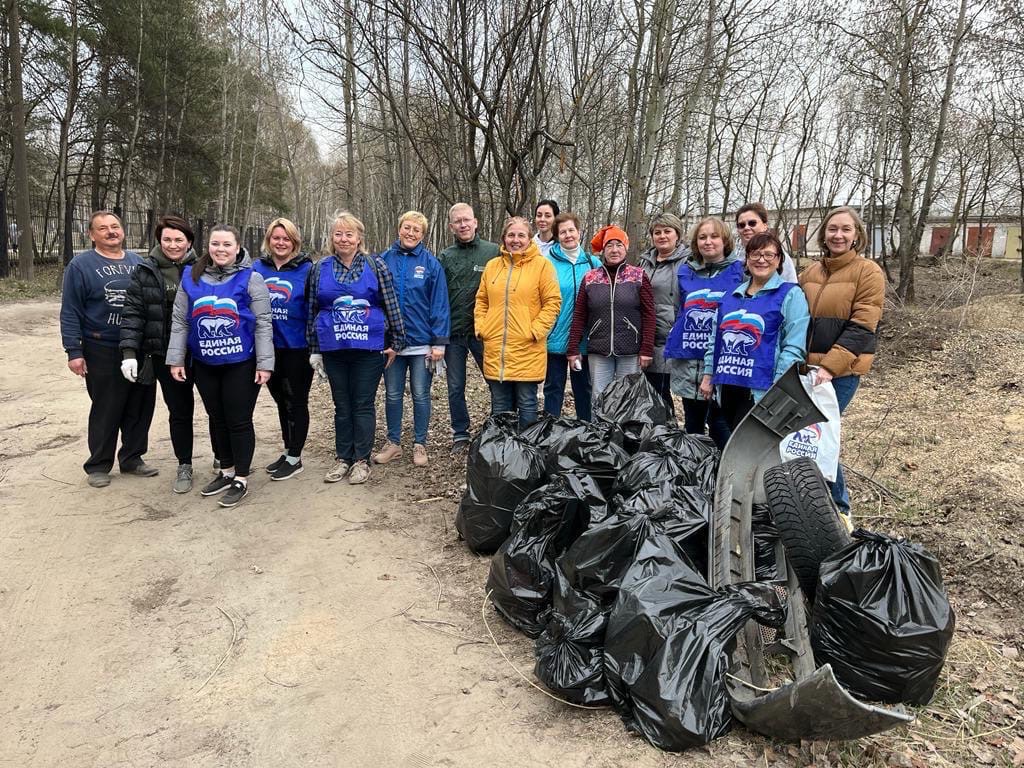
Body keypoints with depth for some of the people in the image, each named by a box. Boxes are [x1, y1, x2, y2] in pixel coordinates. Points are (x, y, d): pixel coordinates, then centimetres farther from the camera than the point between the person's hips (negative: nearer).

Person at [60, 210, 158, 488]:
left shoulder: (138, 262, 9)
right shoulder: (81, 265, -4)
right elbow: (70, 312, -6)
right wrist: (74, 351, -11)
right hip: (103, 352, -4)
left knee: (141, 407, 9)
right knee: (106, 411, 4)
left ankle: (132, 458, 25)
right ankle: (98, 465, 19)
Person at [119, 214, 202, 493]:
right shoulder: (145, 271, 1)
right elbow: (133, 313, -1)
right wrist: (129, 351, -10)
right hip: (165, 355, 1)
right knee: (179, 411, 7)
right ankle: (184, 466, 22)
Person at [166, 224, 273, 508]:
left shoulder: (250, 278, -7)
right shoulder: (191, 278, 5)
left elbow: (263, 324, -8)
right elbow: (179, 322, 8)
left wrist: (264, 363, -12)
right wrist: (176, 359, 4)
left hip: (241, 364, -4)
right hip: (204, 365, 5)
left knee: (239, 420, 2)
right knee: (217, 419, 15)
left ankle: (241, 479, 15)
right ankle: (226, 471, 31)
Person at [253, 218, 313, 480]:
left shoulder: (305, 269, -8)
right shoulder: (257, 268, 4)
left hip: (297, 348, -5)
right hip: (269, 348, 5)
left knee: (296, 402, 7)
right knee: (281, 401, 17)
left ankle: (295, 457, 18)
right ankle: (287, 451, 31)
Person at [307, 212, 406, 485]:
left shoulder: (376, 266, -1)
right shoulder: (320, 268, 6)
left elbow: (392, 305, 1)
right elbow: (312, 309, 9)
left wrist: (395, 342, -1)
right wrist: (314, 349, 8)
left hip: (369, 349, -2)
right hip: (334, 350, 3)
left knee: (363, 405, 4)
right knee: (342, 406, 11)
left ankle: (361, 460, 14)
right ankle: (342, 459, 22)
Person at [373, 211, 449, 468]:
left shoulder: (431, 263, -5)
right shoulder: (383, 260, 1)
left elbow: (439, 304, -6)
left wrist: (439, 342, -10)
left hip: (421, 342, -2)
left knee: (420, 395, 7)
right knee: (393, 394, 12)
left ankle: (420, 444, 20)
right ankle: (393, 442, 25)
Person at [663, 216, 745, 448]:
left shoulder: (738, 270, -2)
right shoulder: (685, 272, 9)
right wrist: (672, 348, 12)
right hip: (687, 359, 4)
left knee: (718, 419, -1)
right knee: (692, 421, 15)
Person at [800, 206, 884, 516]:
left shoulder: (868, 272, -5)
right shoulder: (811, 271, 12)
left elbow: (861, 327, -12)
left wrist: (830, 366, -21)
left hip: (841, 371, -5)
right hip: (807, 367, 5)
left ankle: (838, 507, 13)